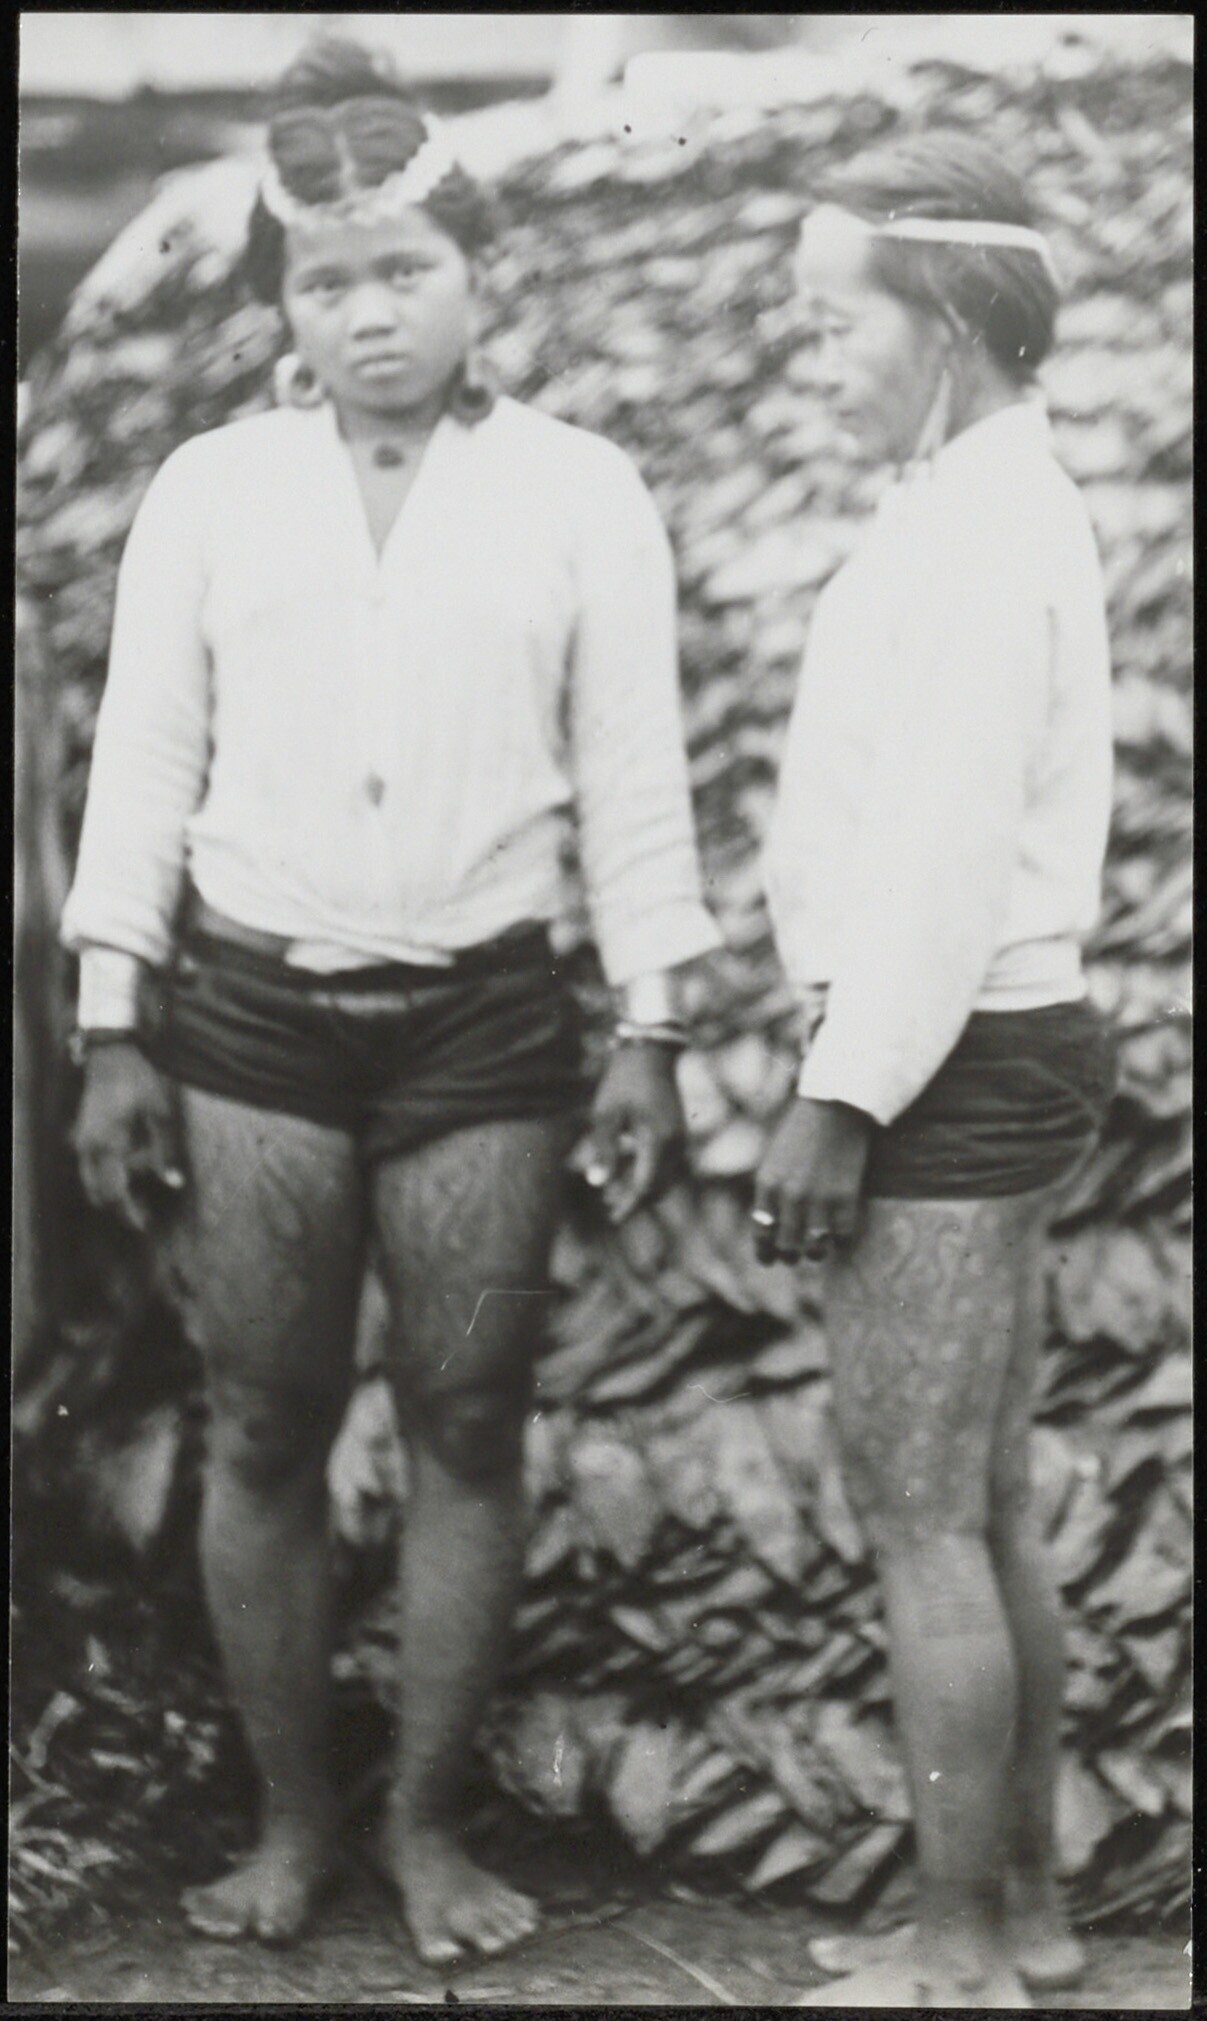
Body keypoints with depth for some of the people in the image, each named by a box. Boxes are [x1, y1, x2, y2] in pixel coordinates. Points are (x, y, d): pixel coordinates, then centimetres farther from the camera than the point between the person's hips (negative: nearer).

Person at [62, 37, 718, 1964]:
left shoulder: (581, 492, 2)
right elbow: (142, 764, 5)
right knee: (263, 1437, 5)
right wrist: (112, 1036, 1)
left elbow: (634, 779, 2)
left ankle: (431, 1824, 18)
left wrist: (651, 1038, -1)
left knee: (468, 1433, 4)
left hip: (485, 1024, -1)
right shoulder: (208, 489, 4)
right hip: (251, 1020, 1)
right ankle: (292, 1819, 19)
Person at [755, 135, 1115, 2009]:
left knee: (915, 1517, -3)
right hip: (987, 1056, 10)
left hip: (946, 1064, -10)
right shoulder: (1000, 512, 15)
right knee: (987, 1510, 14)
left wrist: (837, 1100, -20)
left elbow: (949, 849, -21)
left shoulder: (979, 527, -16)